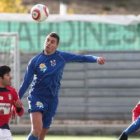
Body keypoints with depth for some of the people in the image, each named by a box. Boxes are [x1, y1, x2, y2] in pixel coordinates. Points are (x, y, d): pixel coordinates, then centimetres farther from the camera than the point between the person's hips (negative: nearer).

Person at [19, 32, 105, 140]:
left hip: (52, 99, 3)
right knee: (37, 129, -22)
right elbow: (26, 83, -2)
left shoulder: (61, 57, 0)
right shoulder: (35, 61, -5)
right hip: (37, 97, -3)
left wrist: (96, 59, -17)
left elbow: (82, 58, 0)